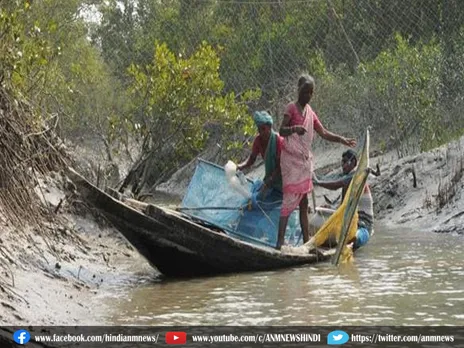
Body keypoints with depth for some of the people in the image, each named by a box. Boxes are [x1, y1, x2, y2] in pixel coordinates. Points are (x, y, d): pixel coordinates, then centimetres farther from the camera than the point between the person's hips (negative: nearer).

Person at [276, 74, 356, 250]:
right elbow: (281, 130, -19)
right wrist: (294, 128, -39)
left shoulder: (310, 112, 16)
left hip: (305, 159, 8)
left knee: (304, 201, 10)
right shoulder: (291, 108, -7)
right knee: (290, 197, -14)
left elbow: (324, 133, 18)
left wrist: (341, 139, 5)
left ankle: (307, 240, 13)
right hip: (291, 158, -8)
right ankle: (280, 241, -17)